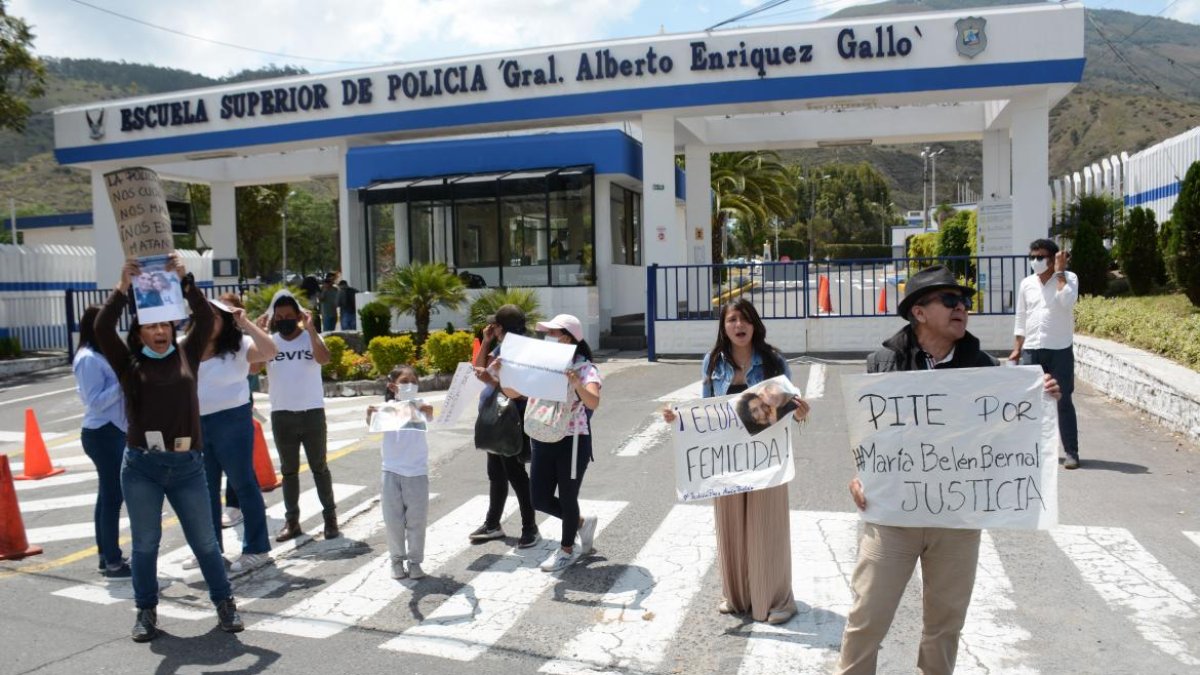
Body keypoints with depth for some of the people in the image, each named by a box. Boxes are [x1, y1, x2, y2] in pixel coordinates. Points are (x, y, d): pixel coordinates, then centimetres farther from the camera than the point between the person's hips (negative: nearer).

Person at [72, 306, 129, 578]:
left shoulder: (99, 356, 14)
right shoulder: (89, 359, -15)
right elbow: (96, 401, -19)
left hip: (111, 432, 10)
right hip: (103, 434, -10)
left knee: (109, 495, 13)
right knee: (112, 496, -6)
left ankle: (107, 556, 21)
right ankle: (113, 562, 0)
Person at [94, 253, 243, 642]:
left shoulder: (186, 356, 7)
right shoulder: (129, 363, 4)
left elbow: (206, 321, -3)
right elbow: (102, 329, -8)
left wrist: (184, 281, -10)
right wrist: (123, 288, -14)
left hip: (186, 465, 1)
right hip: (141, 466, 0)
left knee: (204, 540, 8)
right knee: (145, 543, 9)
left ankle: (225, 603, 21)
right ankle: (146, 611, 25)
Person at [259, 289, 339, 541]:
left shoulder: (310, 337, -3)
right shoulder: (270, 341, 2)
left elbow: (324, 358, -23)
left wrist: (310, 328, -24)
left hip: (312, 412, -2)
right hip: (281, 415, 2)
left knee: (319, 467, 7)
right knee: (288, 470, 10)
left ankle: (330, 516, 15)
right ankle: (291, 520, 17)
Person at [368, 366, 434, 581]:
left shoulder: (419, 405, -3)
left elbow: (430, 416, -24)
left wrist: (427, 411, -48)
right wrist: (370, 415, -42)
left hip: (417, 472, 0)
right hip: (392, 472, 1)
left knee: (416, 521, 6)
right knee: (394, 520, 9)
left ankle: (415, 561, 18)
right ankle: (397, 559, 23)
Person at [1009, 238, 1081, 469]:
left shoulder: (1068, 278, -2)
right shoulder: (1026, 284, 9)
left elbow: (1067, 301, -24)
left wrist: (1059, 272, -16)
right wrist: (1016, 349, 9)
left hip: (1060, 350, -4)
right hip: (1031, 350, 4)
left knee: (1063, 401, -1)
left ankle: (1071, 452, 6)